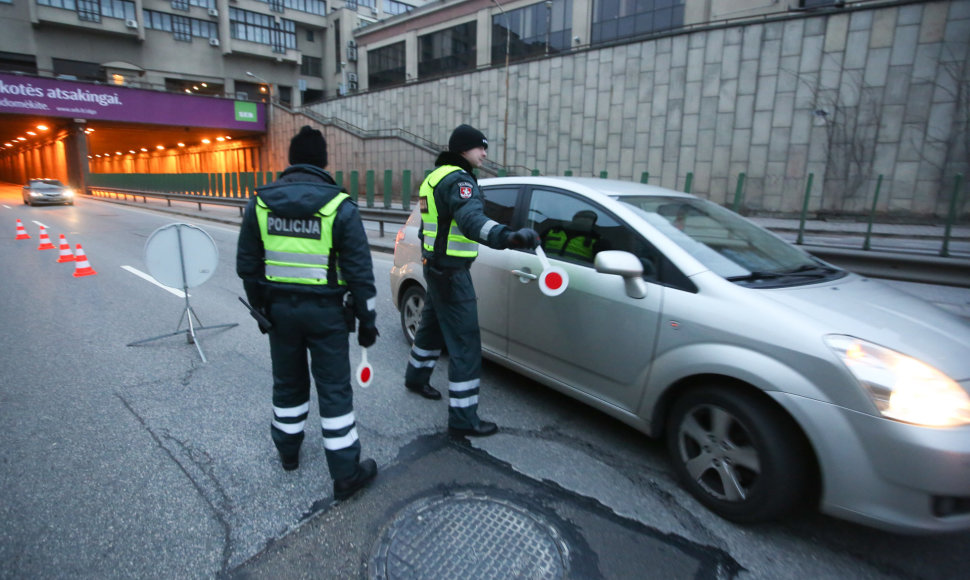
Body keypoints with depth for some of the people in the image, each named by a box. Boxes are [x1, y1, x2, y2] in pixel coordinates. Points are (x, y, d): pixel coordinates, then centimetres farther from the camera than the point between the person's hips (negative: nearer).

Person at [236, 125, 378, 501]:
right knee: (334, 391, 5)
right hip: (325, 311, -4)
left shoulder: (261, 203, 0)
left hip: (280, 309, 4)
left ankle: (288, 452, 41)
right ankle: (346, 474, 13)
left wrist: (260, 306, 17)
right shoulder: (339, 206, -12)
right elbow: (360, 271, -12)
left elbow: (247, 264, 6)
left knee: (287, 382, 22)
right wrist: (367, 320, -3)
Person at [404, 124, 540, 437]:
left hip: (436, 266, 11)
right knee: (465, 344, -6)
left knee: (433, 325, 26)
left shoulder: (435, 176, 15)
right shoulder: (458, 179, -18)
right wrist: (508, 237, -56)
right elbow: (472, 220, -39)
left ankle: (416, 377, 47)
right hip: (451, 273, -11)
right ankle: (463, 419, 2)